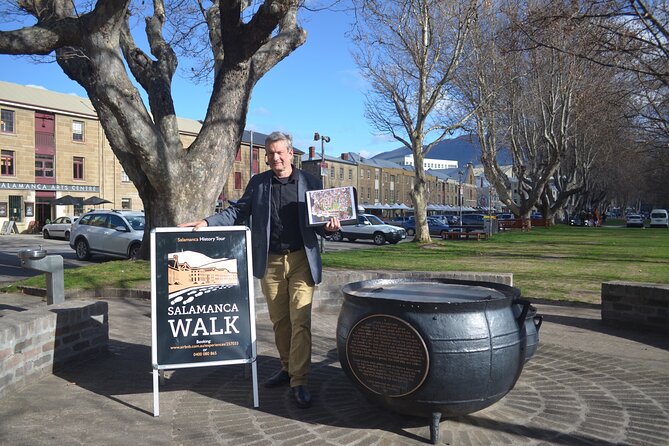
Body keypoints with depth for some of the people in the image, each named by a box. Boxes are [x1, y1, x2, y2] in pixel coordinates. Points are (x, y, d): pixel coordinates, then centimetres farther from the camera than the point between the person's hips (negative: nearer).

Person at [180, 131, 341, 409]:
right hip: (270, 261, 3)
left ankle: (299, 382, 0)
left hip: (301, 260, -2)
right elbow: (237, 213, 8)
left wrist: (329, 227, -16)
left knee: (300, 321, -6)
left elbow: (317, 223, 6)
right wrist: (207, 222, -4)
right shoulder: (258, 183, 8)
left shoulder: (310, 183, 3)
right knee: (279, 320, 12)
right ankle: (287, 368, 29)